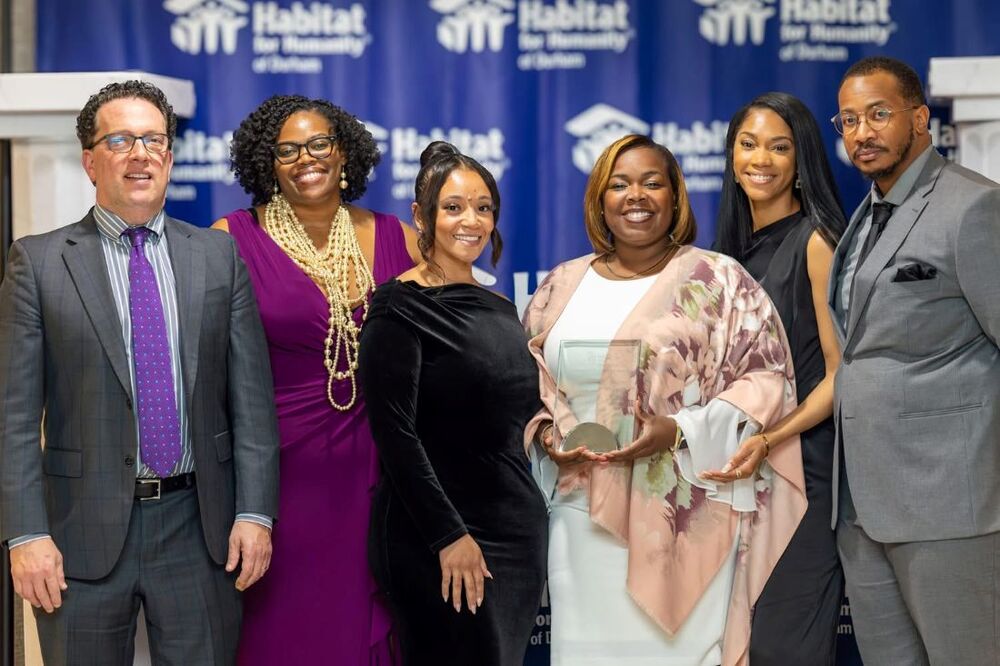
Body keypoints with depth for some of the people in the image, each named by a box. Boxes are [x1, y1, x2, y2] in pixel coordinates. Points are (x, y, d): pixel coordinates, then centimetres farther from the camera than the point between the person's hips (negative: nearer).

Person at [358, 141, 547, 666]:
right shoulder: (401, 307, -8)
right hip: (437, 541, -7)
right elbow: (394, 431, -14)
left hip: (517, 527, 7)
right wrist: (450, 536, -17)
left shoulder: (500, 311, 13)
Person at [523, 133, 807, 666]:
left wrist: (679, 432, -16)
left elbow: (765, 376, -4)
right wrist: (544, 434, -2)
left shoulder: (718, 281, 1)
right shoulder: (561, 287, 13)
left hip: (684, 520, -3)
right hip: (583, 519, 3)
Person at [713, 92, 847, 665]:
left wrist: (771, 439, -24)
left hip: (800, 464, -7)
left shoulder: (815, 240, -9)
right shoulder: (735, 244, 12)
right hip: (736, 470, 7)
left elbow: (841, 374, -13)